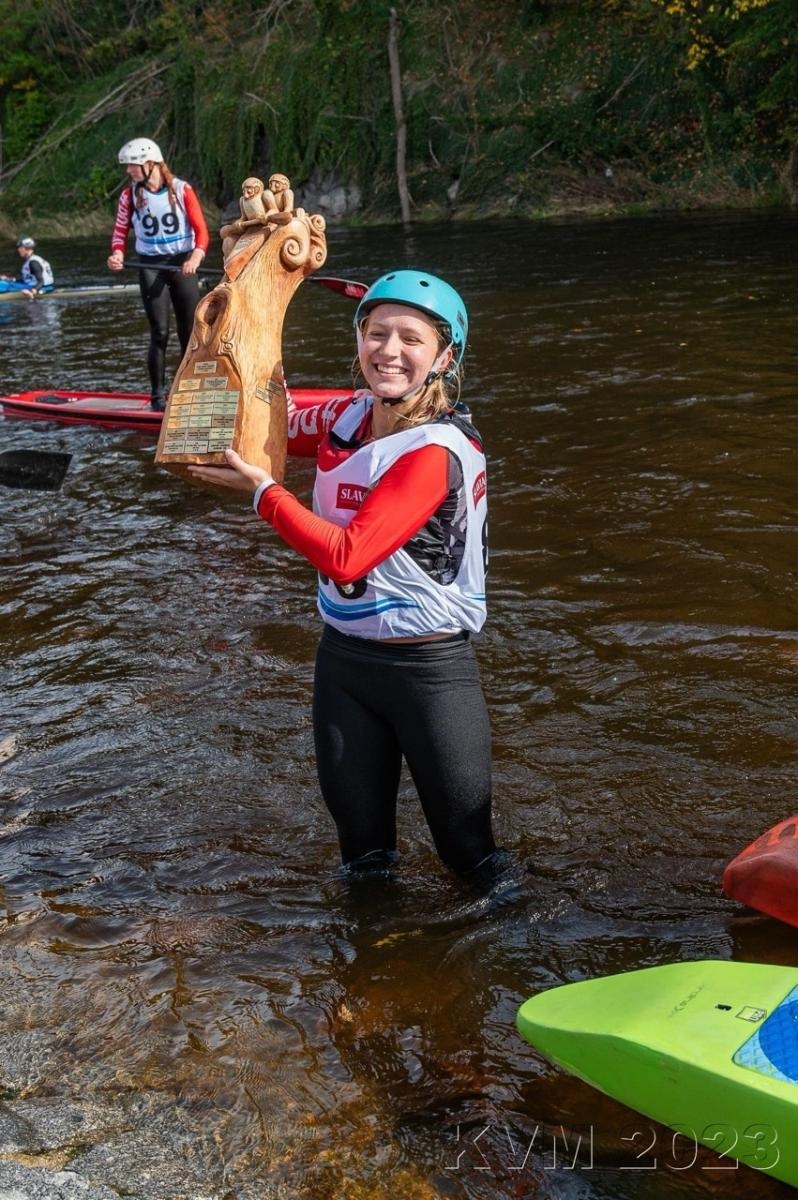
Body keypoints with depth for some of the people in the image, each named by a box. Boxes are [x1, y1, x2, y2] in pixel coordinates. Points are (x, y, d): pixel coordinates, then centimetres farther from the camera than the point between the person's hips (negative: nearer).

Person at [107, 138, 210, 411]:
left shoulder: (181, 190, -4)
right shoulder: (129, 195, 2)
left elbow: (201, 230, -7)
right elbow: (120, 231, 7)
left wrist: (196, 257, -24)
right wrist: (118, 254, -14)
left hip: (183, 264, 0)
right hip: (151, 267, 0)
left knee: (190, 332, 3)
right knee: (159, 333, -3)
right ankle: (158, 395, 5)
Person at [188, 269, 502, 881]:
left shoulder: (438, 452, -22)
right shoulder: (349, 416, 0)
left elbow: (346, 556, -25)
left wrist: (262, 488, -18)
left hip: (429, 669, -7)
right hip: (343, 655, 7)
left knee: (467, 843, 7)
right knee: (360, 835, 20)